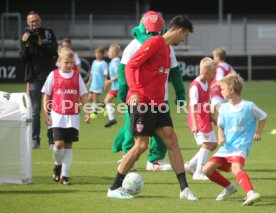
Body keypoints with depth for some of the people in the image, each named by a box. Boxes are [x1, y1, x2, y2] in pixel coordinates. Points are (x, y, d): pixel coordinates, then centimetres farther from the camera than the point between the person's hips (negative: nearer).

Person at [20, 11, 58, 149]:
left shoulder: (48, 34, 5)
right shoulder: (26, 37, 5)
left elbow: (54, 50, -7)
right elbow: (23, 59, -1)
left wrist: (40, 43, -20)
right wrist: (25, 45, -17)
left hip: (49, 75, 0)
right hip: (34, 78, 0)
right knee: (34, 111, -4)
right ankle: (35, 140, -2)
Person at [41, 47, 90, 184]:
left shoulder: (77, 76, 5)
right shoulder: (53, 75, 0)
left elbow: (83, 95, 10)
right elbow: (47, 96, 4)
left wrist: (87, 112, 4)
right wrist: (46, 113, -1)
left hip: (73, 116, 2)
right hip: (57, 115, -2)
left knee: (68, 145, 2)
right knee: (59, 143, -13)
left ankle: (64, 175, 7)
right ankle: (58, 164, 18)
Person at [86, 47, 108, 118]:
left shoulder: (103, 64, -11)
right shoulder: (94, 62, 12)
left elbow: (105, 75, -12)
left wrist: (105, 84, -15)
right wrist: (89, 81, 20)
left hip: (99, 84, -8)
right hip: (93, 83, 8)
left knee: (95, 97, -5)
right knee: (90, 98, 9)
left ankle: (95, 112, 6)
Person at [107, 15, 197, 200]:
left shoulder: (166, 48, 17)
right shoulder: (154, 43, -11)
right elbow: (130, 66, -18)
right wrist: (134, 91, -29)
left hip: (157, 103, 9)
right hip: (142, 101, -9)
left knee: (172, 140, 1)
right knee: (141, 145, -7)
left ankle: (184, 189, 1)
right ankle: (115, 188, 5)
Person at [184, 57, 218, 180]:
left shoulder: (207, 83, 10)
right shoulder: (195, 86, -19)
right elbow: (193, 106, -26)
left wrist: (212, 117, 23)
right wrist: (194, 124, -33)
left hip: (205, 119, 10)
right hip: (198, 119, -10)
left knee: (213, 144, 13)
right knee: (206, 144, -16)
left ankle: (191, 165, 18)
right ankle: (198, 173, -14)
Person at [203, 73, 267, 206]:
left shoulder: (249, 106, -7)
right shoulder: (224, 108, 5)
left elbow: (263, 117, 10)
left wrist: (258, 132, -1)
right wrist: (221, 137, -6)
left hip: (241, 146, -6)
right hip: (226, 147, 7)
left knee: (236, 168, -34)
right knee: (207, 169, 1)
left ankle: (251, 193, -51)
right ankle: (229, 187, 20)